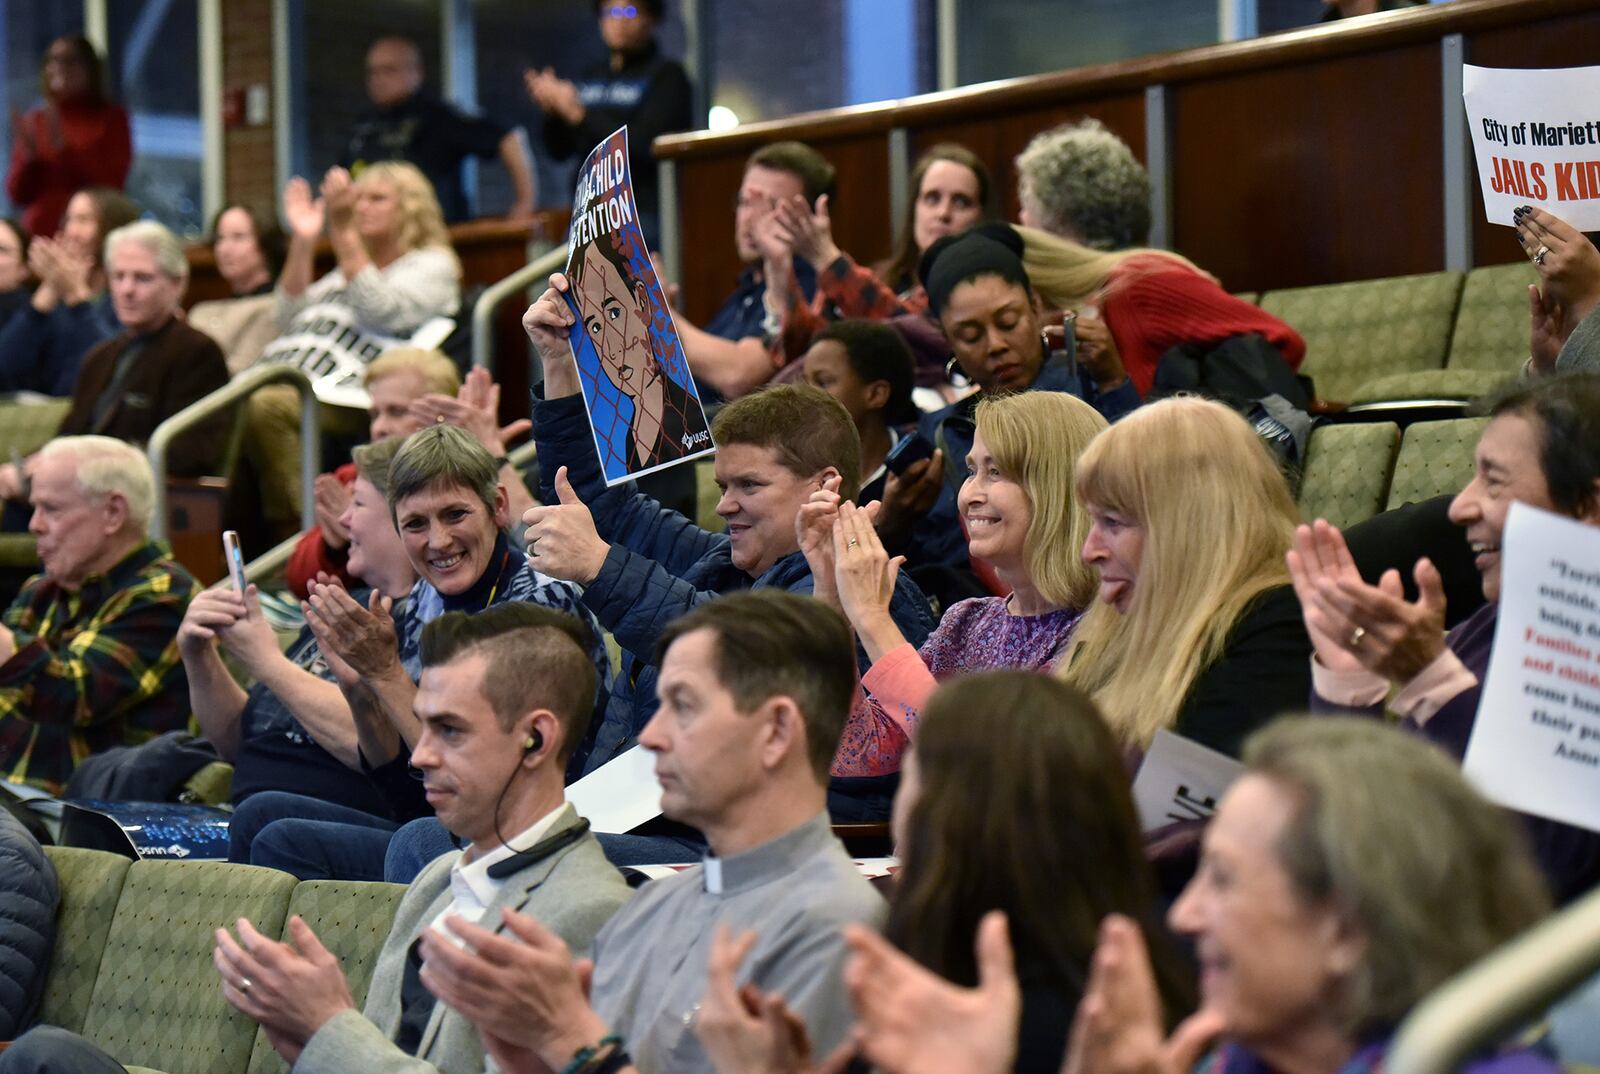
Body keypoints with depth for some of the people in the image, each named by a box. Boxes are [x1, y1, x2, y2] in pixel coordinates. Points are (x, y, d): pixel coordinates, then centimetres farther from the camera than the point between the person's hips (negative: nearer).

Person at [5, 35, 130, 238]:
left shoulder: (111, 117, 3)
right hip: (40, 234, 2)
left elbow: (112, 183, -7)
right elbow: (19, 195, 8)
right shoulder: (35, 120, 9)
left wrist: (64, 148, -15)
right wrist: (29, 157, -10)